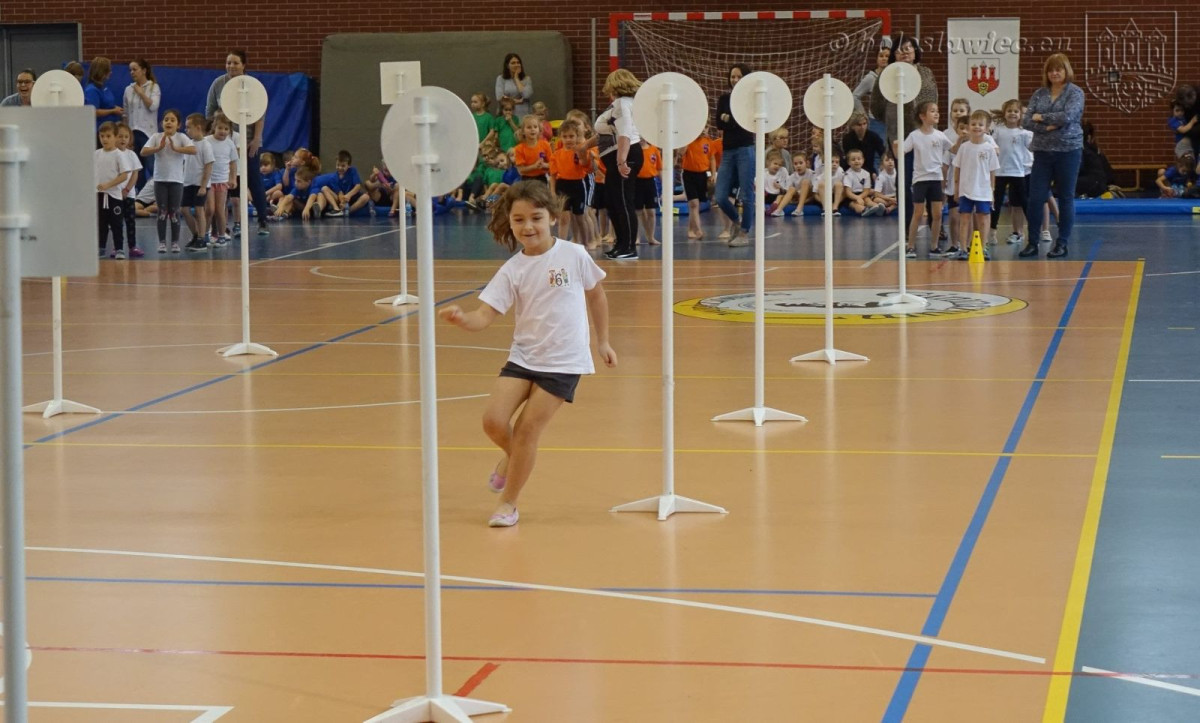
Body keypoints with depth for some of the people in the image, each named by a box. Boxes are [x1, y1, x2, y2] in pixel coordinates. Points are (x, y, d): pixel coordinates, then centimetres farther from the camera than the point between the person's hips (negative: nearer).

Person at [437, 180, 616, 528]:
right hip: (523, 356, 3)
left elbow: (595, 294, 11)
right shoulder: (512, 271, -3)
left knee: (527, 429, -6)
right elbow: (484, 316, -9)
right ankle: (513, 456, 25)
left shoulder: (574, 255, -6)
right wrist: (462, 318, -31)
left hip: (564, 361, -3)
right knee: (494, 421, -11)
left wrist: (603, 341, 17)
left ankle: (508, 503, 11)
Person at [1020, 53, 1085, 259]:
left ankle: (1062, 243, 12)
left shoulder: (1075, 93, -3)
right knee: (1035, 197, 0)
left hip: (1068, 151, -3)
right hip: (1042, 151, 3)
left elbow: (1068, 116, -19)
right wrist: (1046, 127, -15)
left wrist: (1041, 117, -8)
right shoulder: (1039, 94, 8)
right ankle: (1032, 243, 8)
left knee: (1066, 198, 4)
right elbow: (1026, 121, 1)